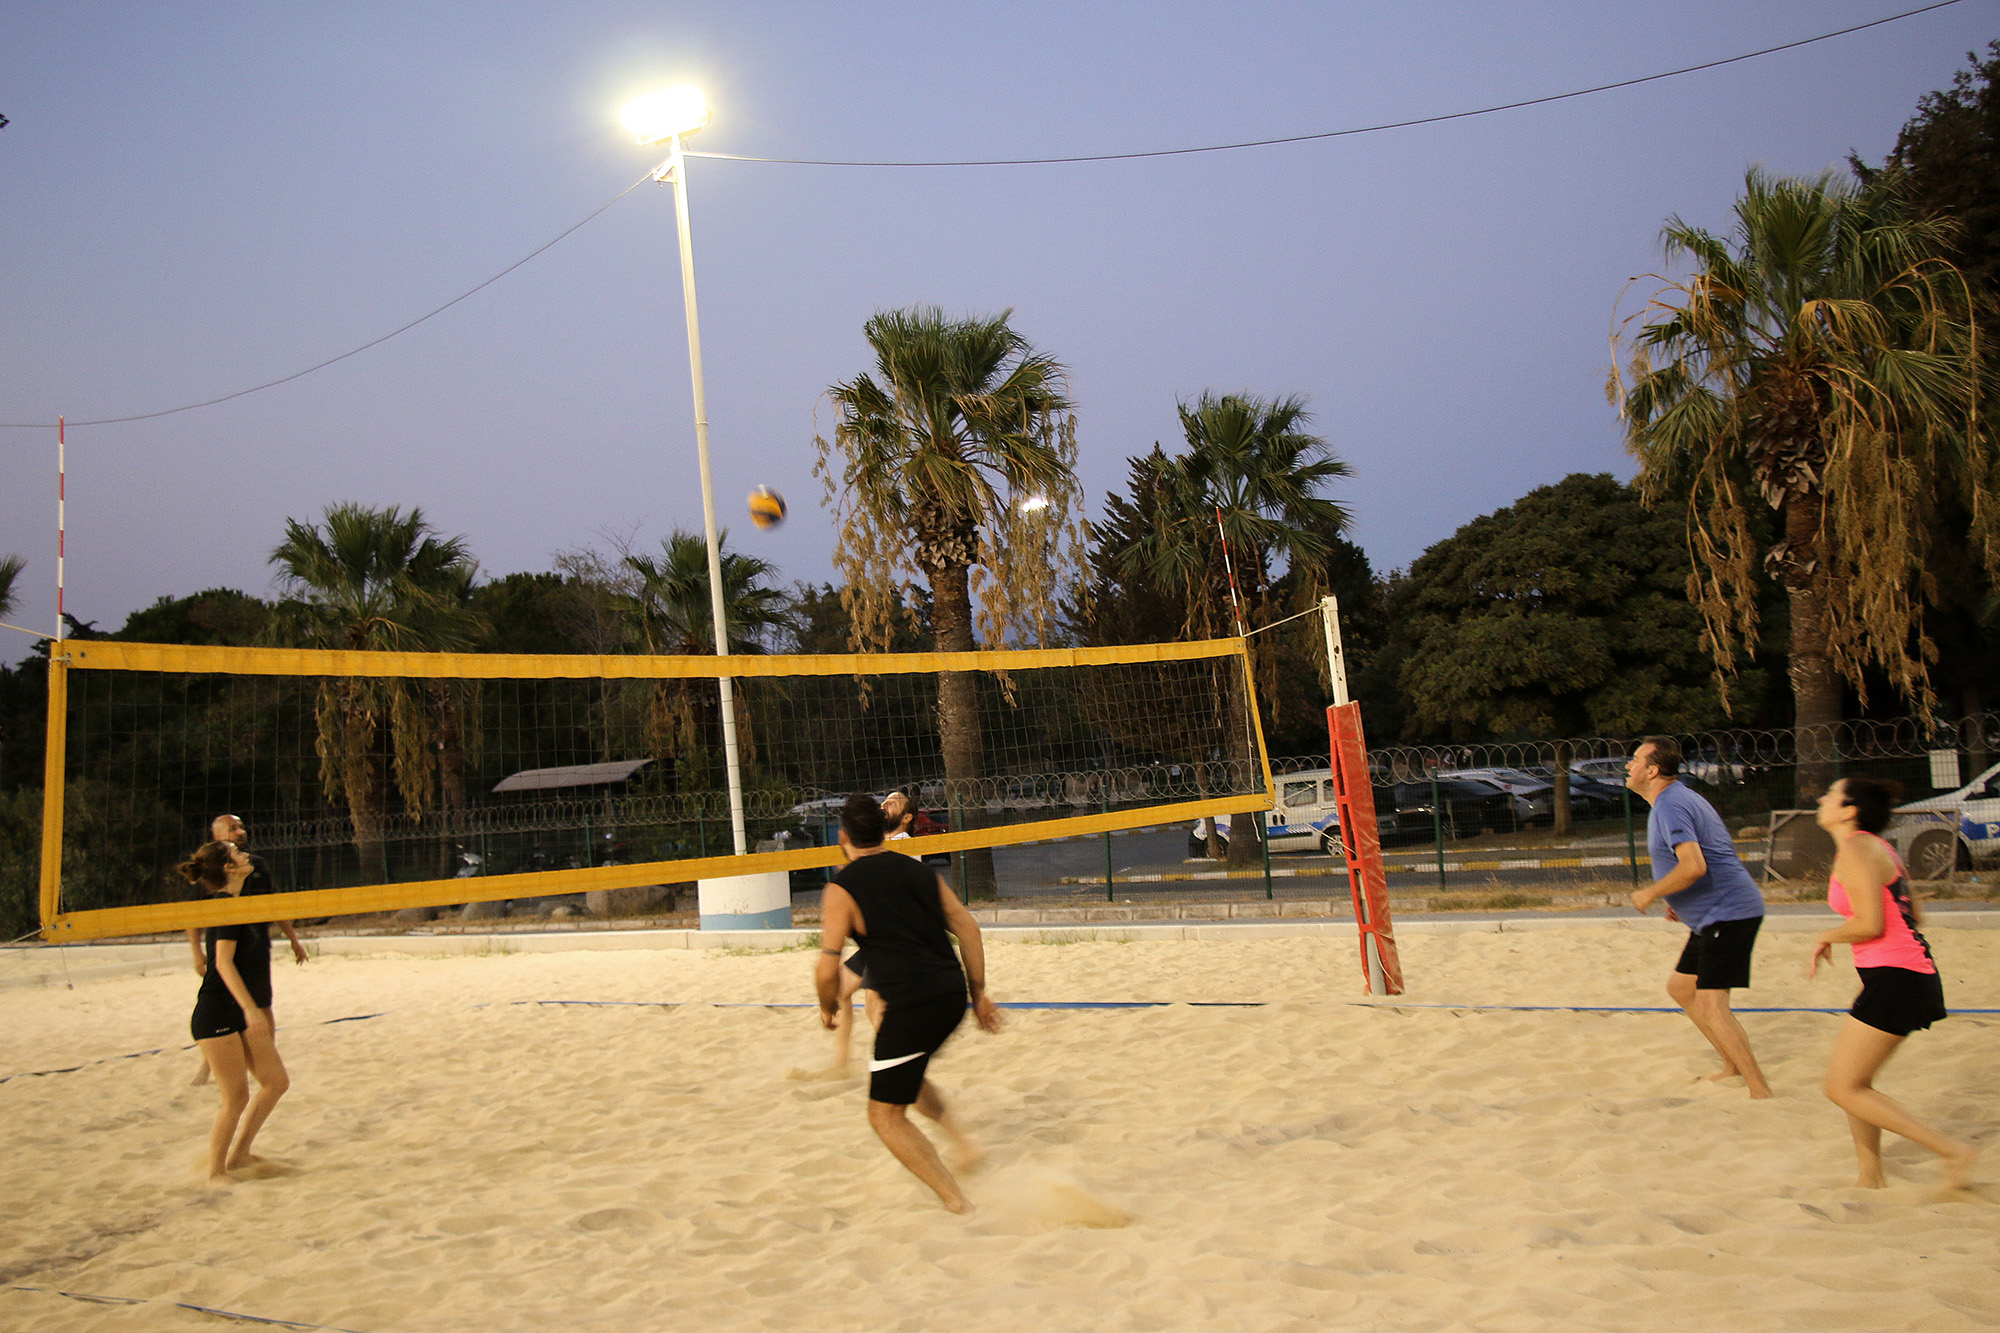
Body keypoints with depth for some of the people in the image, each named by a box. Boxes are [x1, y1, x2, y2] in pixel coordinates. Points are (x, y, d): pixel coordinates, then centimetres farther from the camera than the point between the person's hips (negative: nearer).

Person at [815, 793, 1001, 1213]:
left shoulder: (841, 889, -4)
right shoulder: (919, 870, 13)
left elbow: (827, 970, -10)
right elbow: (967, 926, 12)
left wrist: (828, 1008, 10)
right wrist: (979, 992, 18)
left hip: (911, 1004, -7)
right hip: (952, 991, 7)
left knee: (885, 1115, 7)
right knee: (905, 1075, 33)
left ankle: (956, 1201, 4)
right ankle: (959, 1139, 18)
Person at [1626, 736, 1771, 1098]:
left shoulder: (1670, 806, -18)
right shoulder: (1677, 800, 16)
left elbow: (1694, 867, -30)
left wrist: (1649, 894, -17)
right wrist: (1680, 901, 19)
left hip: (1728, 913, -11)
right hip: (1713, 917, 11)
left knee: (1710, 1005, -13)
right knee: (1680, 987, 18)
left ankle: (1760, 1092, -9)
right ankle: (1734, 1067, 26)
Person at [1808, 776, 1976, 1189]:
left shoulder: (1855, 849, -14)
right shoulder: (1876, 847, 16)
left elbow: (1870, 924, -22)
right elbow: (1912, 916, 21)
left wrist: (1826, 937, -2)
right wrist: (1832, 940, 16)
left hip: (1894, 980, -10)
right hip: (1909, 973, 10)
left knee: (1843, 1089, -5)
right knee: (1852, 1081, 16)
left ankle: (1952, 1151, -2)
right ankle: (1871, 1178, 21)